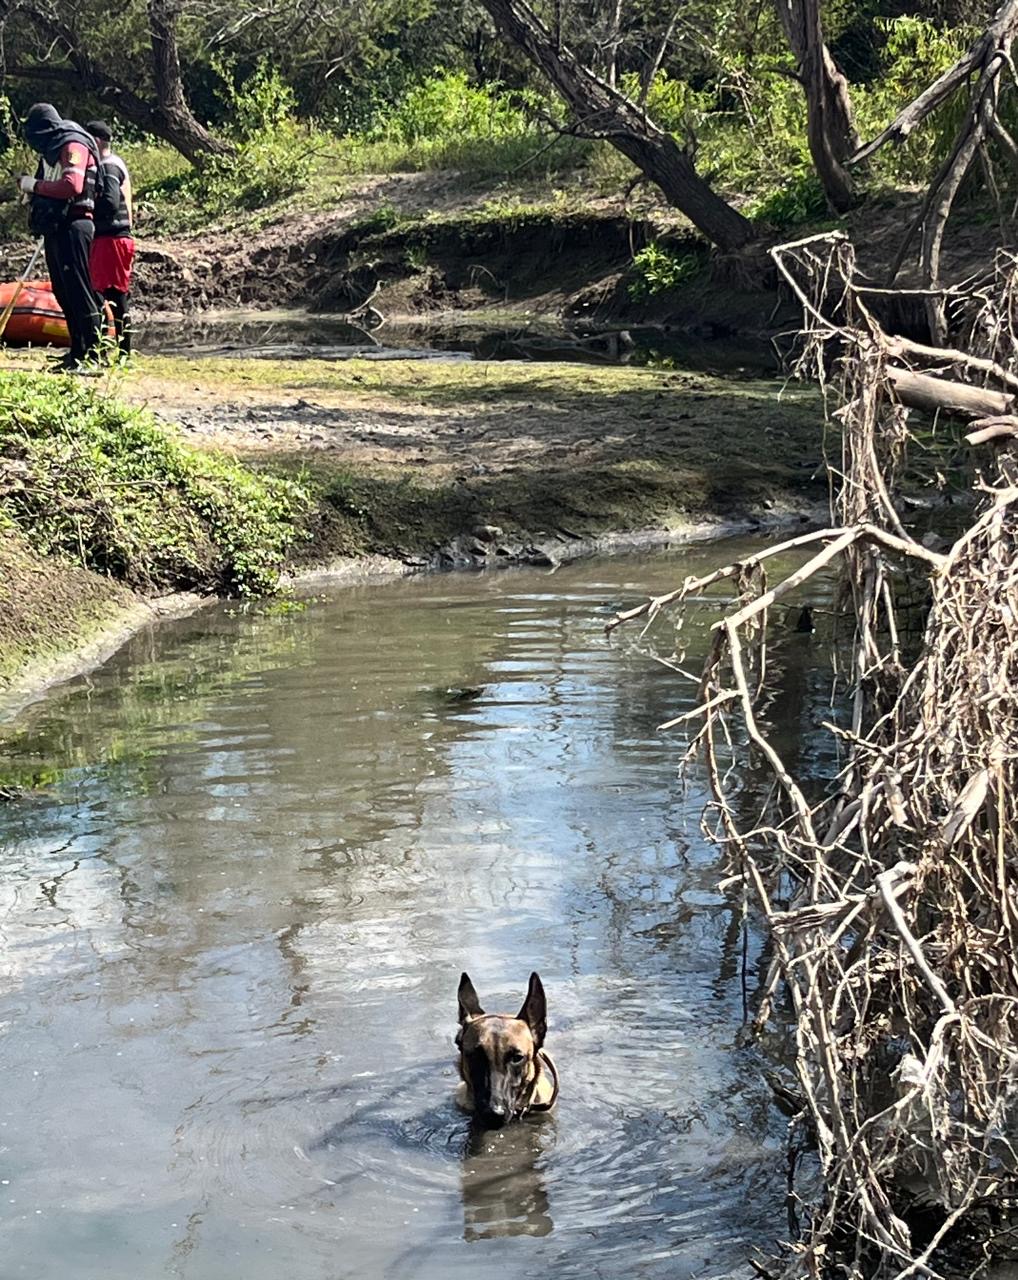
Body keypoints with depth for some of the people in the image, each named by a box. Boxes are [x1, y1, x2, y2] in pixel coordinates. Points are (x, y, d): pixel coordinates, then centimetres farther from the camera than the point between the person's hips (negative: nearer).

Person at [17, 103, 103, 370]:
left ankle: (94, 351, -13)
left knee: (79, 291, -12)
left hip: (72, 226, -10)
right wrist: (31, 185, 1)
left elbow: (72, 185, -23)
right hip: (56, 228, 10)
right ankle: (78, 352, 14)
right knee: (63, 292, 10)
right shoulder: (53, 149, 21)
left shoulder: (73, 145, -9)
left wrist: (34, 185, -15)